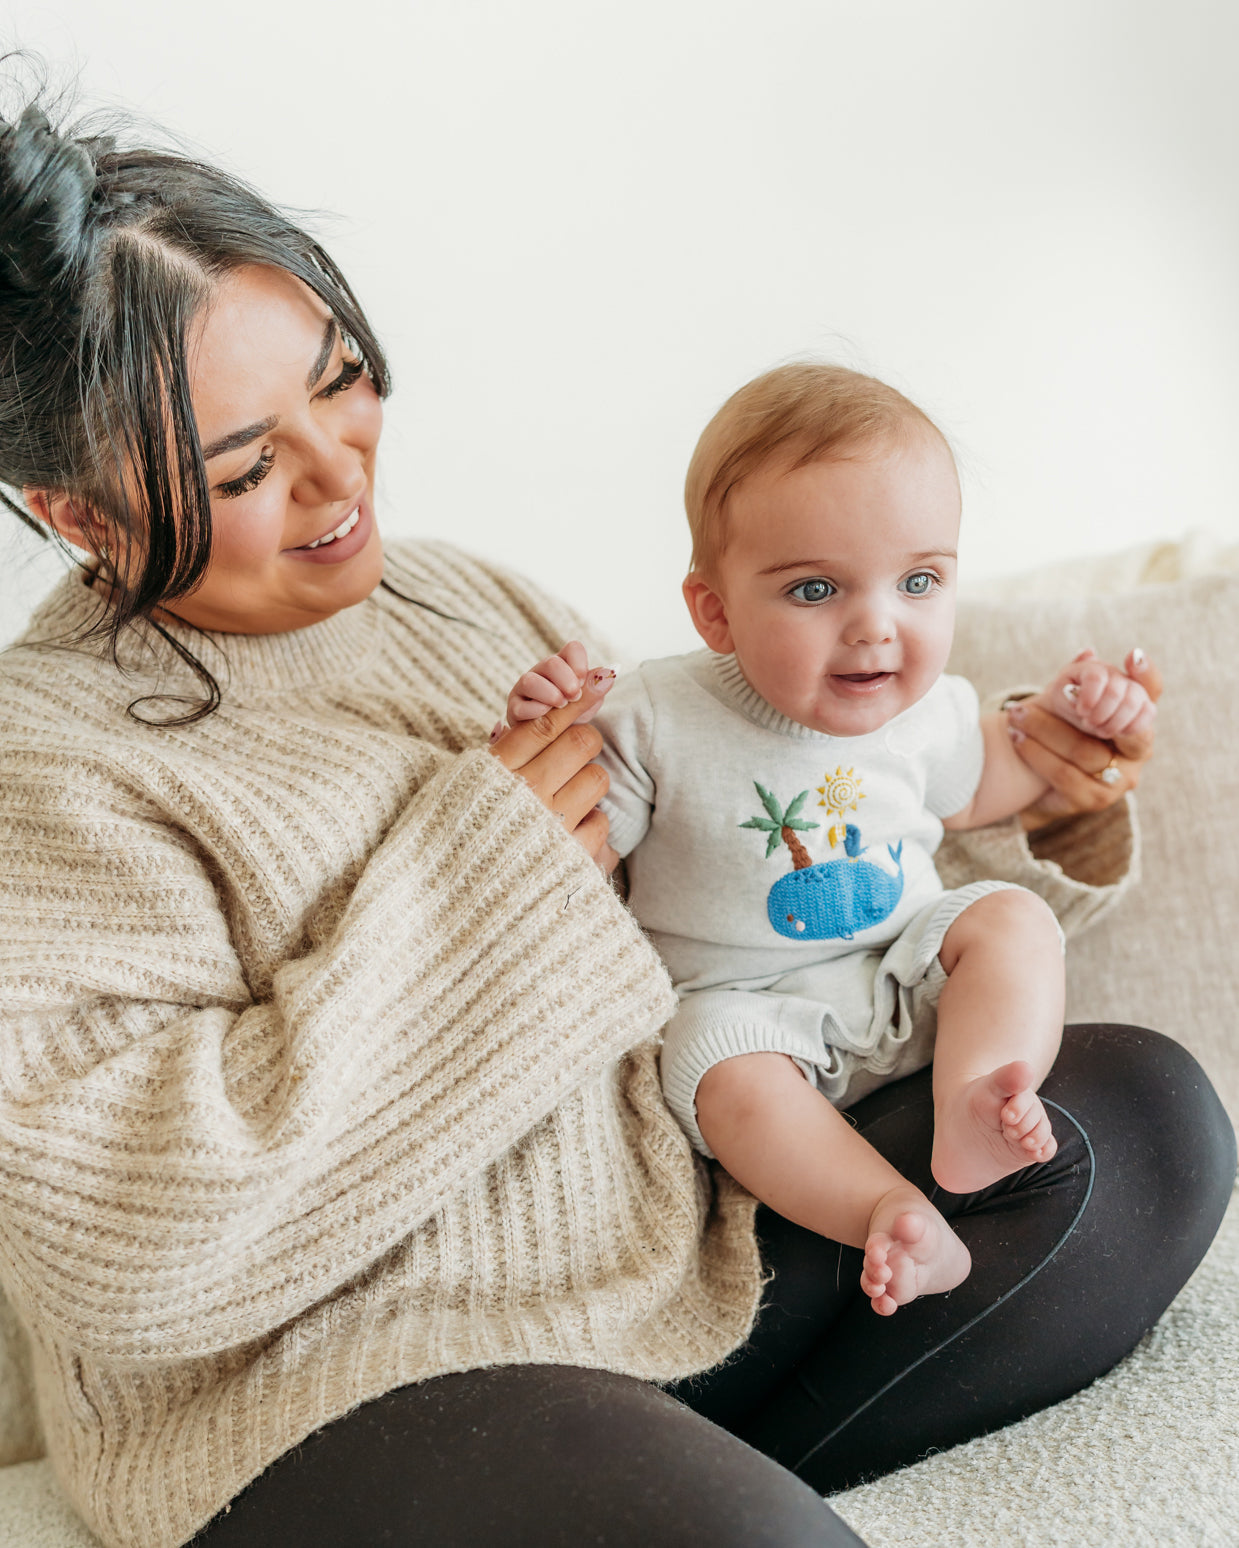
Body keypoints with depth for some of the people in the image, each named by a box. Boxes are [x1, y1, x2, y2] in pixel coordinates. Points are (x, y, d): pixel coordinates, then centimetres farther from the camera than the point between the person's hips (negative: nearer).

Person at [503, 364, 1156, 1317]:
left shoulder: (924, 710, -3)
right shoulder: (659, 721, -17)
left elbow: (971, 785, 20)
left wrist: (1062, 723, 5)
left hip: (908, 973, 4)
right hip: (750, 1002, -4)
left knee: (1013, 919, -16)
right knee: (731, 1078, -32)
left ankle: (971, 1109, -33)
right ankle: (888, 1214, -37)